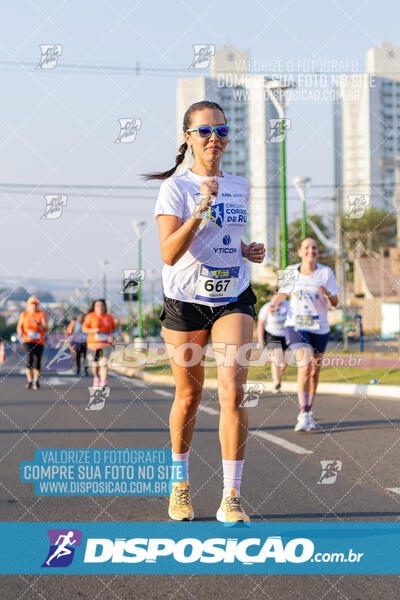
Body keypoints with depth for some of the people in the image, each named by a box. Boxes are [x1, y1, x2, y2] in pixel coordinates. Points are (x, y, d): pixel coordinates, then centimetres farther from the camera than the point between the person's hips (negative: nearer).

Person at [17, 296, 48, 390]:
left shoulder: (42, 314, -2)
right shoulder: (24, 314, 2)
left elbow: (46, 329, -7)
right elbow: (19, 326, 8)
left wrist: (38, 324, -25)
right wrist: (20, 332, -14)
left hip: (39, 342, 1)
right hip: (28, 341, -1)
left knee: (37, 362, 5)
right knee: (29, 359, -19)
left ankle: (36, 381, 25)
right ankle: (29, 381, -13)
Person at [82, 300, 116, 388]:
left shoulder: (109, 317, 8)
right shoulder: (90, 316, 1)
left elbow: (114, 328, 21)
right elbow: (84, 329, -2)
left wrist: (111, 333, 1)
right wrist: (92, 330, -18)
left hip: (106, 343, 0)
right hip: (94, 343, 0)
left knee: (104, 362, -16)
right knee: (95, 363, 11)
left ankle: (103, 382, -24)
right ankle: (96, 378, 39)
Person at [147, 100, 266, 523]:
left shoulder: (240, 188, 7)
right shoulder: (175, 187, -9)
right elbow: (169, 253, -22)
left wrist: (247, 251, 5)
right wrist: (200, 210, -34)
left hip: (233, 300, 3)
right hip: (185, 301, -2)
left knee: (232, 392, -14)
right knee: (188, 396, 9)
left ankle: (231, 497, -9)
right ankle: (180, 482, 33)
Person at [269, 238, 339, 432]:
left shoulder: (326, 272, -5)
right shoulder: (291, 272, -2)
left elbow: (335, 303, -8)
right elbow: (282, 292, 15)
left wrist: (328, 294, -30)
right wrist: (273, 304, -4)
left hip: (319, 329, 2)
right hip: (296, 326, -2)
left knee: (314, 372, 11)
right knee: (304, 366, -21)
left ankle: (307, 412, 29)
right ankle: (304, 415, -19)